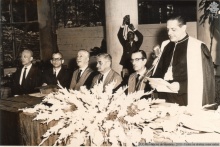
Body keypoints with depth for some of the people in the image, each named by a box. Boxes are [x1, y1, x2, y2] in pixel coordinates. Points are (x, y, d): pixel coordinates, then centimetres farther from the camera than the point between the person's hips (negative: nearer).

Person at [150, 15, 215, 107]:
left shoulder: (197, 47, -8)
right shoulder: (165, 45, 10)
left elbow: (201, 78, -13)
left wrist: (181, 86, -23)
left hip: (186, 100, -5)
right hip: (165, 97, 5)